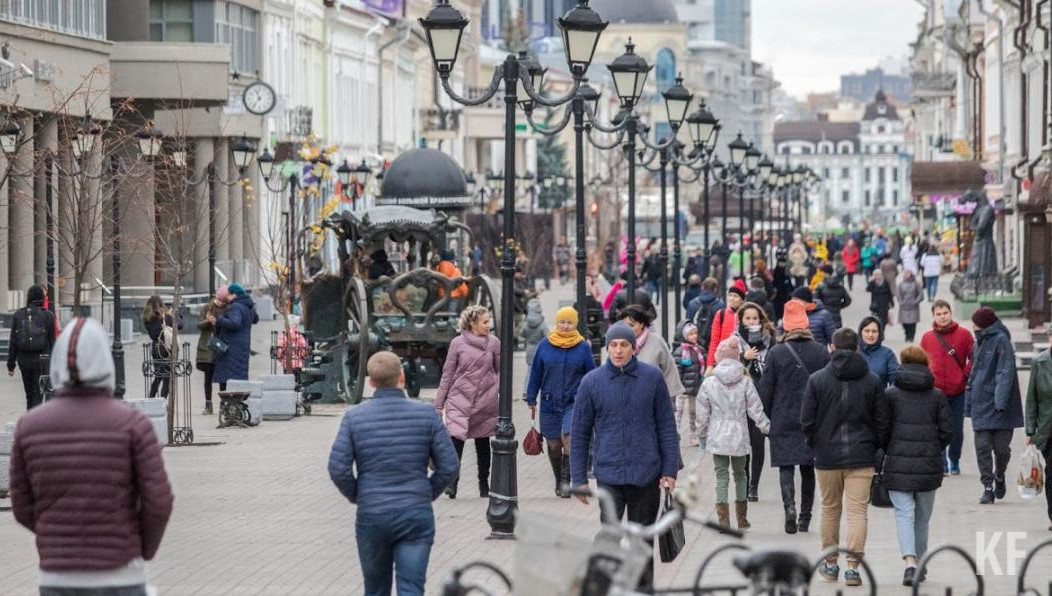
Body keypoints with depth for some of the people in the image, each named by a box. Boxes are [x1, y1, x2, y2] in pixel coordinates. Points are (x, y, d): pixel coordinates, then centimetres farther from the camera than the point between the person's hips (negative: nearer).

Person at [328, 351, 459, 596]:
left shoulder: (354, 417, -2)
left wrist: (357, 497, 10)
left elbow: (338, 468, -7)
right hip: (416, 516, -1)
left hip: (371, 517, 1)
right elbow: (449, 466, -4)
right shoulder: (425, 414, -3)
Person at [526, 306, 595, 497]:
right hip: (550, 403, 2)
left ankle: (566, 479, -16)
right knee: (553, 445, 8)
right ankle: (559, 481, 26)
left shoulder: (583, 347, 0)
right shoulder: (545, 345, 2)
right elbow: (535, 374, 9)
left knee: (568, 435, -23)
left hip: (574, 402, -2)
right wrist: (531, 400, 8)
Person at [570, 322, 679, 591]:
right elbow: (579, 434, 5)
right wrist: (579, 478, 3)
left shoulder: (652, 377, 1)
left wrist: (670, 470, 1)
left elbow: (667, 427, 5)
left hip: (647, 475, 1)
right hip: (609, 474, -1)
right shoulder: (591, 382, -1)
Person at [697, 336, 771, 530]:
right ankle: (742, 518, 18)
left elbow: (702, 414, 2)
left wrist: (702, 436, 13)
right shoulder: (745, 382, -3)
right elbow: (755, 410, -2)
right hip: (739, 436, 1)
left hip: (717, 436, -1)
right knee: (740, 474, 15)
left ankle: (723, 518, -7)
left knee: (721, 476, 2)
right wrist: (767, 428, 10)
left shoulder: (709, 383, -3)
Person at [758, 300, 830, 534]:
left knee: (786, 465, -1)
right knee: (808, 468, 11)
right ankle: (805, 517, 13)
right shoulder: (821, 352, 0)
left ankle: (789, 506, -24)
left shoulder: (776, 353, -5)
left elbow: (765, 389, -3)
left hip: (784, 421, -2)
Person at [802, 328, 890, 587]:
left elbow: (806, 420, -3)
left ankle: (830, 564, 23)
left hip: (827, 456, 0)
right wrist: (876, 446, 14)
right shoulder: (872, 381, -1)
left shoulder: (817, 379, -3)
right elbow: (882, 422, 0)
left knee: (830, 509, 14)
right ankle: (852, 566, -9)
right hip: (861, 457, 0)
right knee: (857, 510, -1)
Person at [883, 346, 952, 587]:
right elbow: (946, 431, 1)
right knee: (922, 517, 15)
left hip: (898, 465, -2)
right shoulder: (937, 396, 4)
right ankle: (919, 563, 23)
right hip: (929, 465, 2)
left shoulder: (891, 394, -1)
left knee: (904, 514, -4)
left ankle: (910, 561, -24)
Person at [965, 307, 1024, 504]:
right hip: (981, 405, 6)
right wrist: (969, 402, 14)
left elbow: (1006, 373, -14)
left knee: (1001, 447, 1)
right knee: (982, 447, -2)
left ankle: (999, 477, 27)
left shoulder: (1001, 340, -8)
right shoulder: (979, 342, 16)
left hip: (1000, 407, -6)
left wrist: (1001, 402, -22)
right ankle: (988, 488, 1)